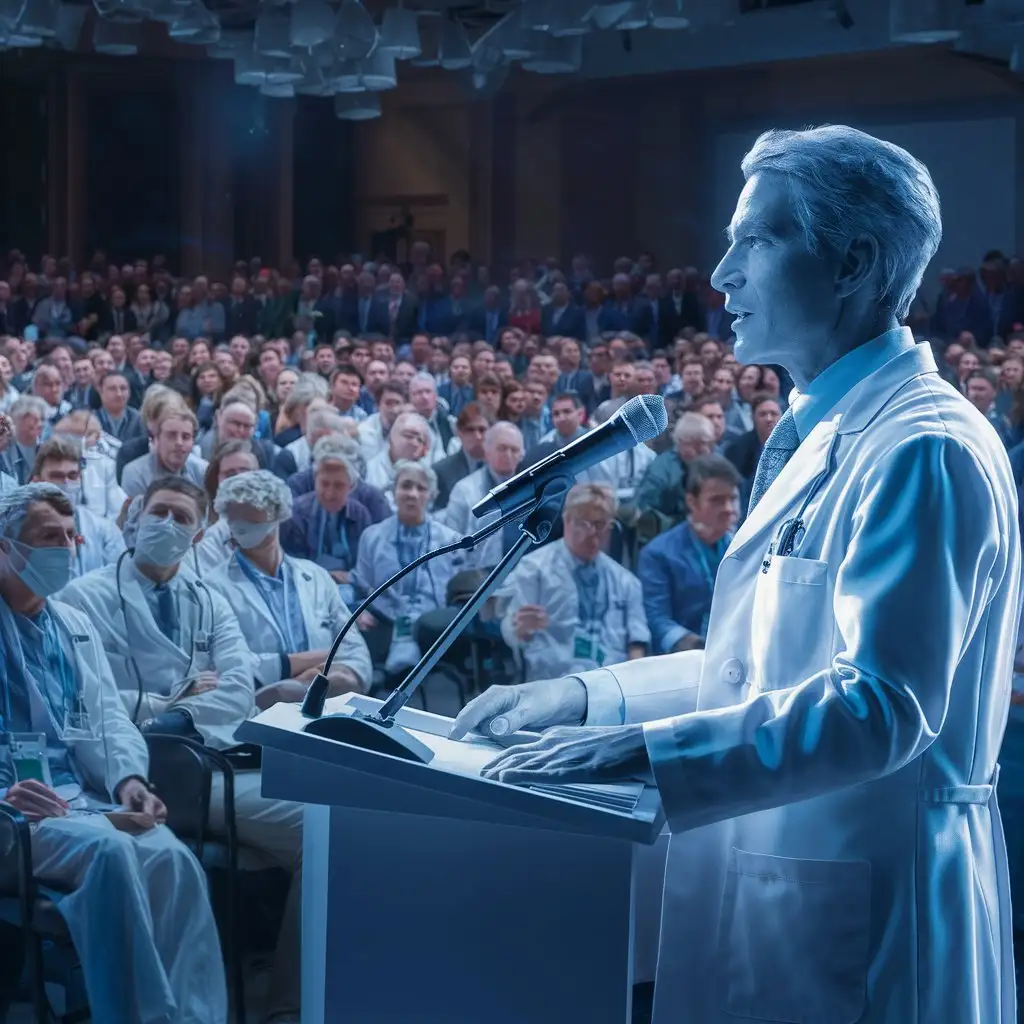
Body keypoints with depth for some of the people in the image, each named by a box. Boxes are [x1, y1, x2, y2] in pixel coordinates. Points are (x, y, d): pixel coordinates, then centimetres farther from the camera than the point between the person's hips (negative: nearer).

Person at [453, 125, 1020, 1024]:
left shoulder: (921, 450, -17)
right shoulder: (825, 435, 14)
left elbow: (881, 704, -27)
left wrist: (644, 750, -30)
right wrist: (584, 696, 11)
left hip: (856, 909, -9)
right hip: (774, 882, 9)